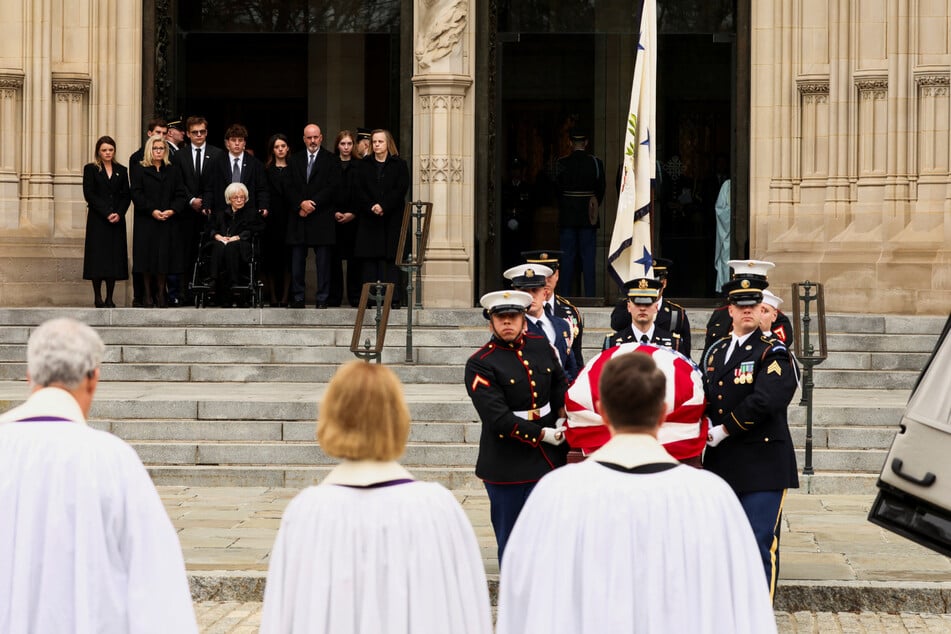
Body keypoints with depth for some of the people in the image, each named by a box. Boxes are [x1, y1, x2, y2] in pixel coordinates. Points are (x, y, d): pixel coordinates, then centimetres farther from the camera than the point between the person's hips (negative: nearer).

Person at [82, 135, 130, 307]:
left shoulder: (121, 171, 12)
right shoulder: (91, 169, 3)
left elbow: (126, 196, 8)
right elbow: (89, 194, -5)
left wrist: (119, 214, -9)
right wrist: (106, 213, -12)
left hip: (117, 220, 3)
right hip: (97, 220, -3)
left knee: (114, 258, -1)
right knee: (98, 257, -4)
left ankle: (110, 298, 2)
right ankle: (97, 297, 2)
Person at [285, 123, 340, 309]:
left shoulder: (331, 161, 5)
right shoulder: (294, 161, 14)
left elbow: (332, 187, -4)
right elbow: (290, 187, 6)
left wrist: (312, 203, -11)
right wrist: (301, 203, -11)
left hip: (322, 217, -2)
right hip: (298, 217, 3)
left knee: (323, 260, -2)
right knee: (297, 260, 2)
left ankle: (322, 299, 2)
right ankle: (297, 297, 7)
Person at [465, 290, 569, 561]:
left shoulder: (540, 345, 4)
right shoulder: (480, 364, -12)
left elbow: (559, 384, 20)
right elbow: (498, 419, -19)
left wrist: (562, 418, 4)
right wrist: (543, 434, -19)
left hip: (547, 457, 4)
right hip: (507, 464, -4)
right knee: (510, 536, 6)